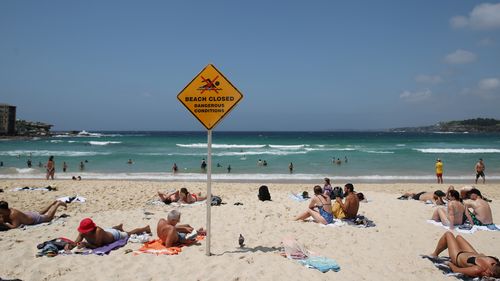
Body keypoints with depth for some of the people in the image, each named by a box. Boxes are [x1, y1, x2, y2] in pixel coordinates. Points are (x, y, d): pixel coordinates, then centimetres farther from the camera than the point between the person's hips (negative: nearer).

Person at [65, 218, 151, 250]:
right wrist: (70, 245, -49)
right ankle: (119, 227, 73)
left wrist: (86, 244, -53)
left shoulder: (98, 231, -49)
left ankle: (145, 228, 50)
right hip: (106, 231, 4)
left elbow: (97, 246, -43)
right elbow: (75, 243, -27)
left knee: (129, 233, 23)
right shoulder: (82, 232, -32)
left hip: (115, 235, -4)